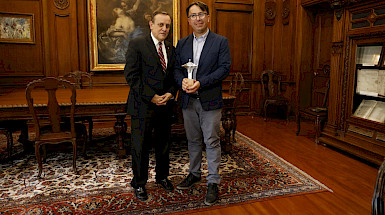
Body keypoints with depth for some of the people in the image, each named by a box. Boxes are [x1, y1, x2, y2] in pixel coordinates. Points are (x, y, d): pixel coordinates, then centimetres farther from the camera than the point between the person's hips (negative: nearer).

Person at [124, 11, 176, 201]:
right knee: (140, 146, 6)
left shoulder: (171, 49, 12)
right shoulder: (137, 44, -5)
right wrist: (151, 96, -15)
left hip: (165, 105, 5)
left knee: (163, 144, 16)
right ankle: (139, 184, 24)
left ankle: (162, 177, 36)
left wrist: (170, 93, -4)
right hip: (143, 105, -5)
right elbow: (131, 75, -12)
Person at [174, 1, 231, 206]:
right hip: (188, 100, 4)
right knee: (193, 140, 16)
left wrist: (201, 82, -20)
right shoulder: (182, 43, 11)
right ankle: (194, 173, 34)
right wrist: (182, 80, -14)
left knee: (211, 142, 1)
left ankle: (213, 182, 14)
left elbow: (224, 68, -9)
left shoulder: (221, 42, -1)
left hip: (210, 100, -4)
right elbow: (176, 68, 9)